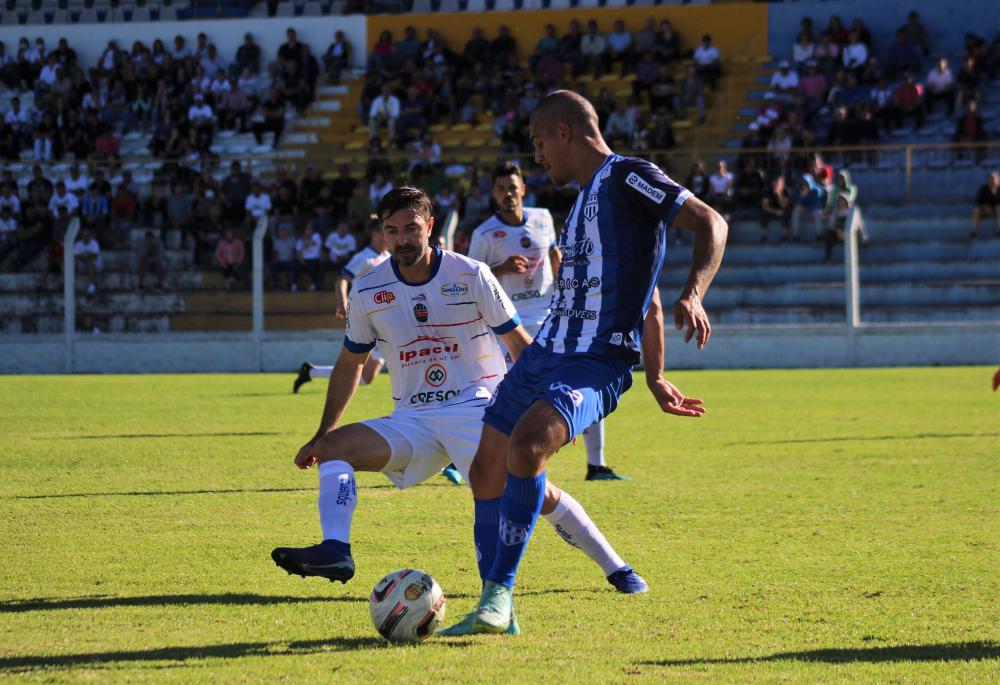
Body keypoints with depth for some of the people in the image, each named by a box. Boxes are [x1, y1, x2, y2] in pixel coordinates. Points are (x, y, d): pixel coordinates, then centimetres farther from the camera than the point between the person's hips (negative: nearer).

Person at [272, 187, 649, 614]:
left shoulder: (471, 276, -7)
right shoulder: (368, 291, 2)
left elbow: (518, 343, 1)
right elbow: (350, 364, 16)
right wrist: (321, 434, 14)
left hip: (478, 407, -4)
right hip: (411, 419, 4)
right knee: (332, 448, -18)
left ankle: (615, 568, -6)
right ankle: (335, 551, -33)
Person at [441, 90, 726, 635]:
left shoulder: (626, 177, -6)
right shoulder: (587, 197, 22)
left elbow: (710, 223, -15)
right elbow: (644, 298, 28)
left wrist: (692, 296, -30)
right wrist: (655, 378, 30)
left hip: (596, 365, -10)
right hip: (543, 355, 10)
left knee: (527, 444, -32)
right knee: (485, 474, 8)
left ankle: (499, 593, -23)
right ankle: (494, 611, 19)